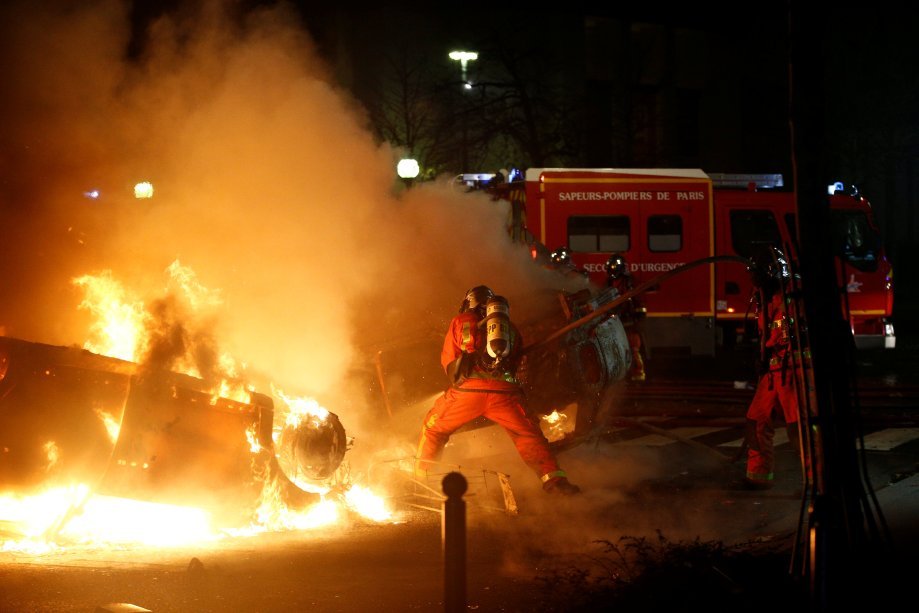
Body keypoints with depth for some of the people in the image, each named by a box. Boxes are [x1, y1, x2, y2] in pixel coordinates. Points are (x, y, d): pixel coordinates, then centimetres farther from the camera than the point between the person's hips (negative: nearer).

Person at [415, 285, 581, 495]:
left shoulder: (461, 322, 16)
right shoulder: (511, 328, 23)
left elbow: (449, 362, 18)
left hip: (468, 390, -1)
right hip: (504, 391, 1)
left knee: (434, 428, 18)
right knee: (528, 434, 9)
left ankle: (420, 476, 19)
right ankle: (553, 478, -8)